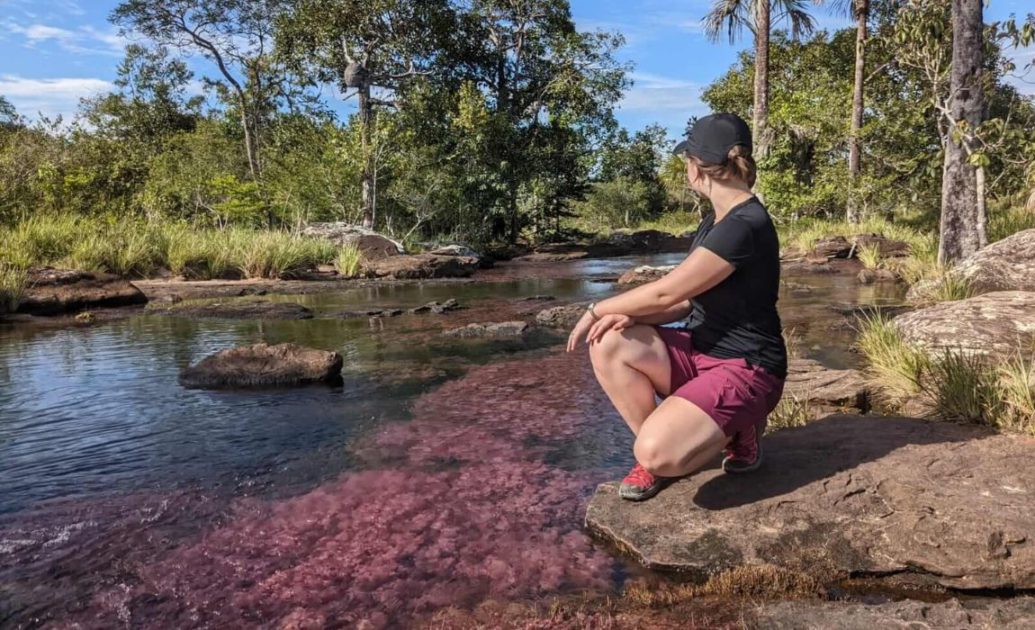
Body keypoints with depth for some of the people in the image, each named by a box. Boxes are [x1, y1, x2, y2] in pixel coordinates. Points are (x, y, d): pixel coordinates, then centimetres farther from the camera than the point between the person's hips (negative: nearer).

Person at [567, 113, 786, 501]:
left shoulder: (744, 226, -23)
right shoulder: (715, 221, 9)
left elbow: (665, 293, -21)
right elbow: (686, 300, 10)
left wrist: (597, 310, -7)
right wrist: (626, 315, -8)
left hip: (745, 370, -9)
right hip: (702, 352, 9)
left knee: (656, 452, -28)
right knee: (608, 346, -12)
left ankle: (736, 431, 3)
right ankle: (659, 455, 2)